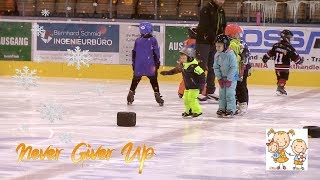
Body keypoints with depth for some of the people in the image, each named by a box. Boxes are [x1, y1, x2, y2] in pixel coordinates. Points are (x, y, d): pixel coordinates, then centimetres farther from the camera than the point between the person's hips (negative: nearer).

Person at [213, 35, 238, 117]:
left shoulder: (231, 55, -22)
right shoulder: (217, 55, -4)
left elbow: (233, 68, -21)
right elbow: (216, 67, 3)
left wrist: (229, 79, -20)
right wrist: (219, 78, -3)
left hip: (232, 77, -6)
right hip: (222, 77, 6)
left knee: (230, 93, -8)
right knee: (222, 93, 9)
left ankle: (231, 110, -2)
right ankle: (222, 108, 18)